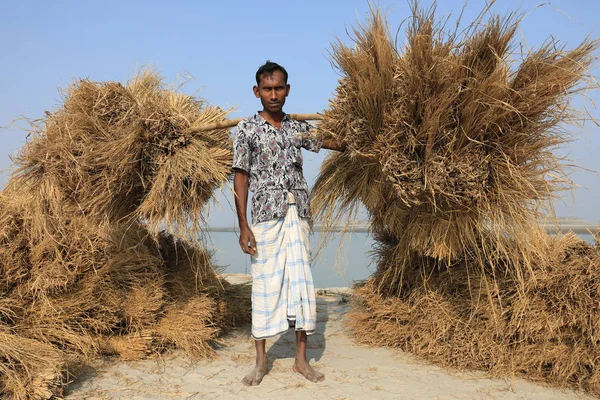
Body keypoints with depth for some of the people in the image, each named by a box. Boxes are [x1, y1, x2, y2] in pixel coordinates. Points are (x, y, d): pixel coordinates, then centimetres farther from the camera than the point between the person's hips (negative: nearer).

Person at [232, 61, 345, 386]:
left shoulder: (297, 128, 12)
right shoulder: (247, 129, 1)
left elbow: (324, 142, 31)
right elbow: (241, 178, -2)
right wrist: (243, 225, -9)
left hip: (298, 215, 4)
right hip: (266, 215, -3)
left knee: (301, 282, 3)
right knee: (266, 284, -1)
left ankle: (301, 359, 13)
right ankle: (260, 362, 11)